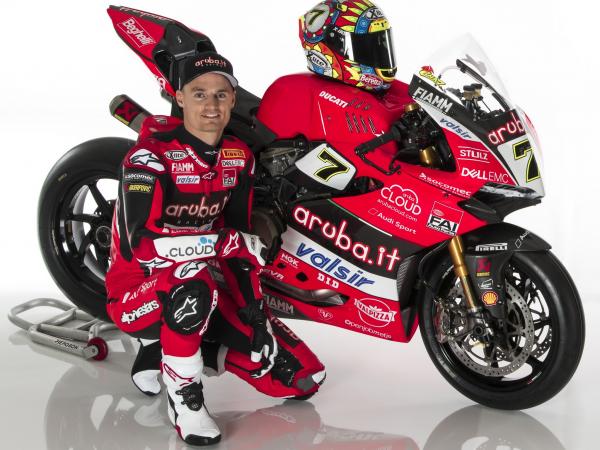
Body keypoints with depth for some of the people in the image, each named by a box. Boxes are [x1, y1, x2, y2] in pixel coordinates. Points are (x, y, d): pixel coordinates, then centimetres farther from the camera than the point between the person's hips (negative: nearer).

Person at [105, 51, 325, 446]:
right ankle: (183, 396, -19)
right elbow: (141, 243, -31)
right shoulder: (151, 154, -19)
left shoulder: (240, 157, 1)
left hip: (210, 287, 6)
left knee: (305, 377, -2)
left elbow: (242, 239, 3)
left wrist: (255, 314, -5)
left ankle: (181, 344, 11)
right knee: (193, 285, -44)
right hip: (139, 290, -6)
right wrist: (226, 242, -31)